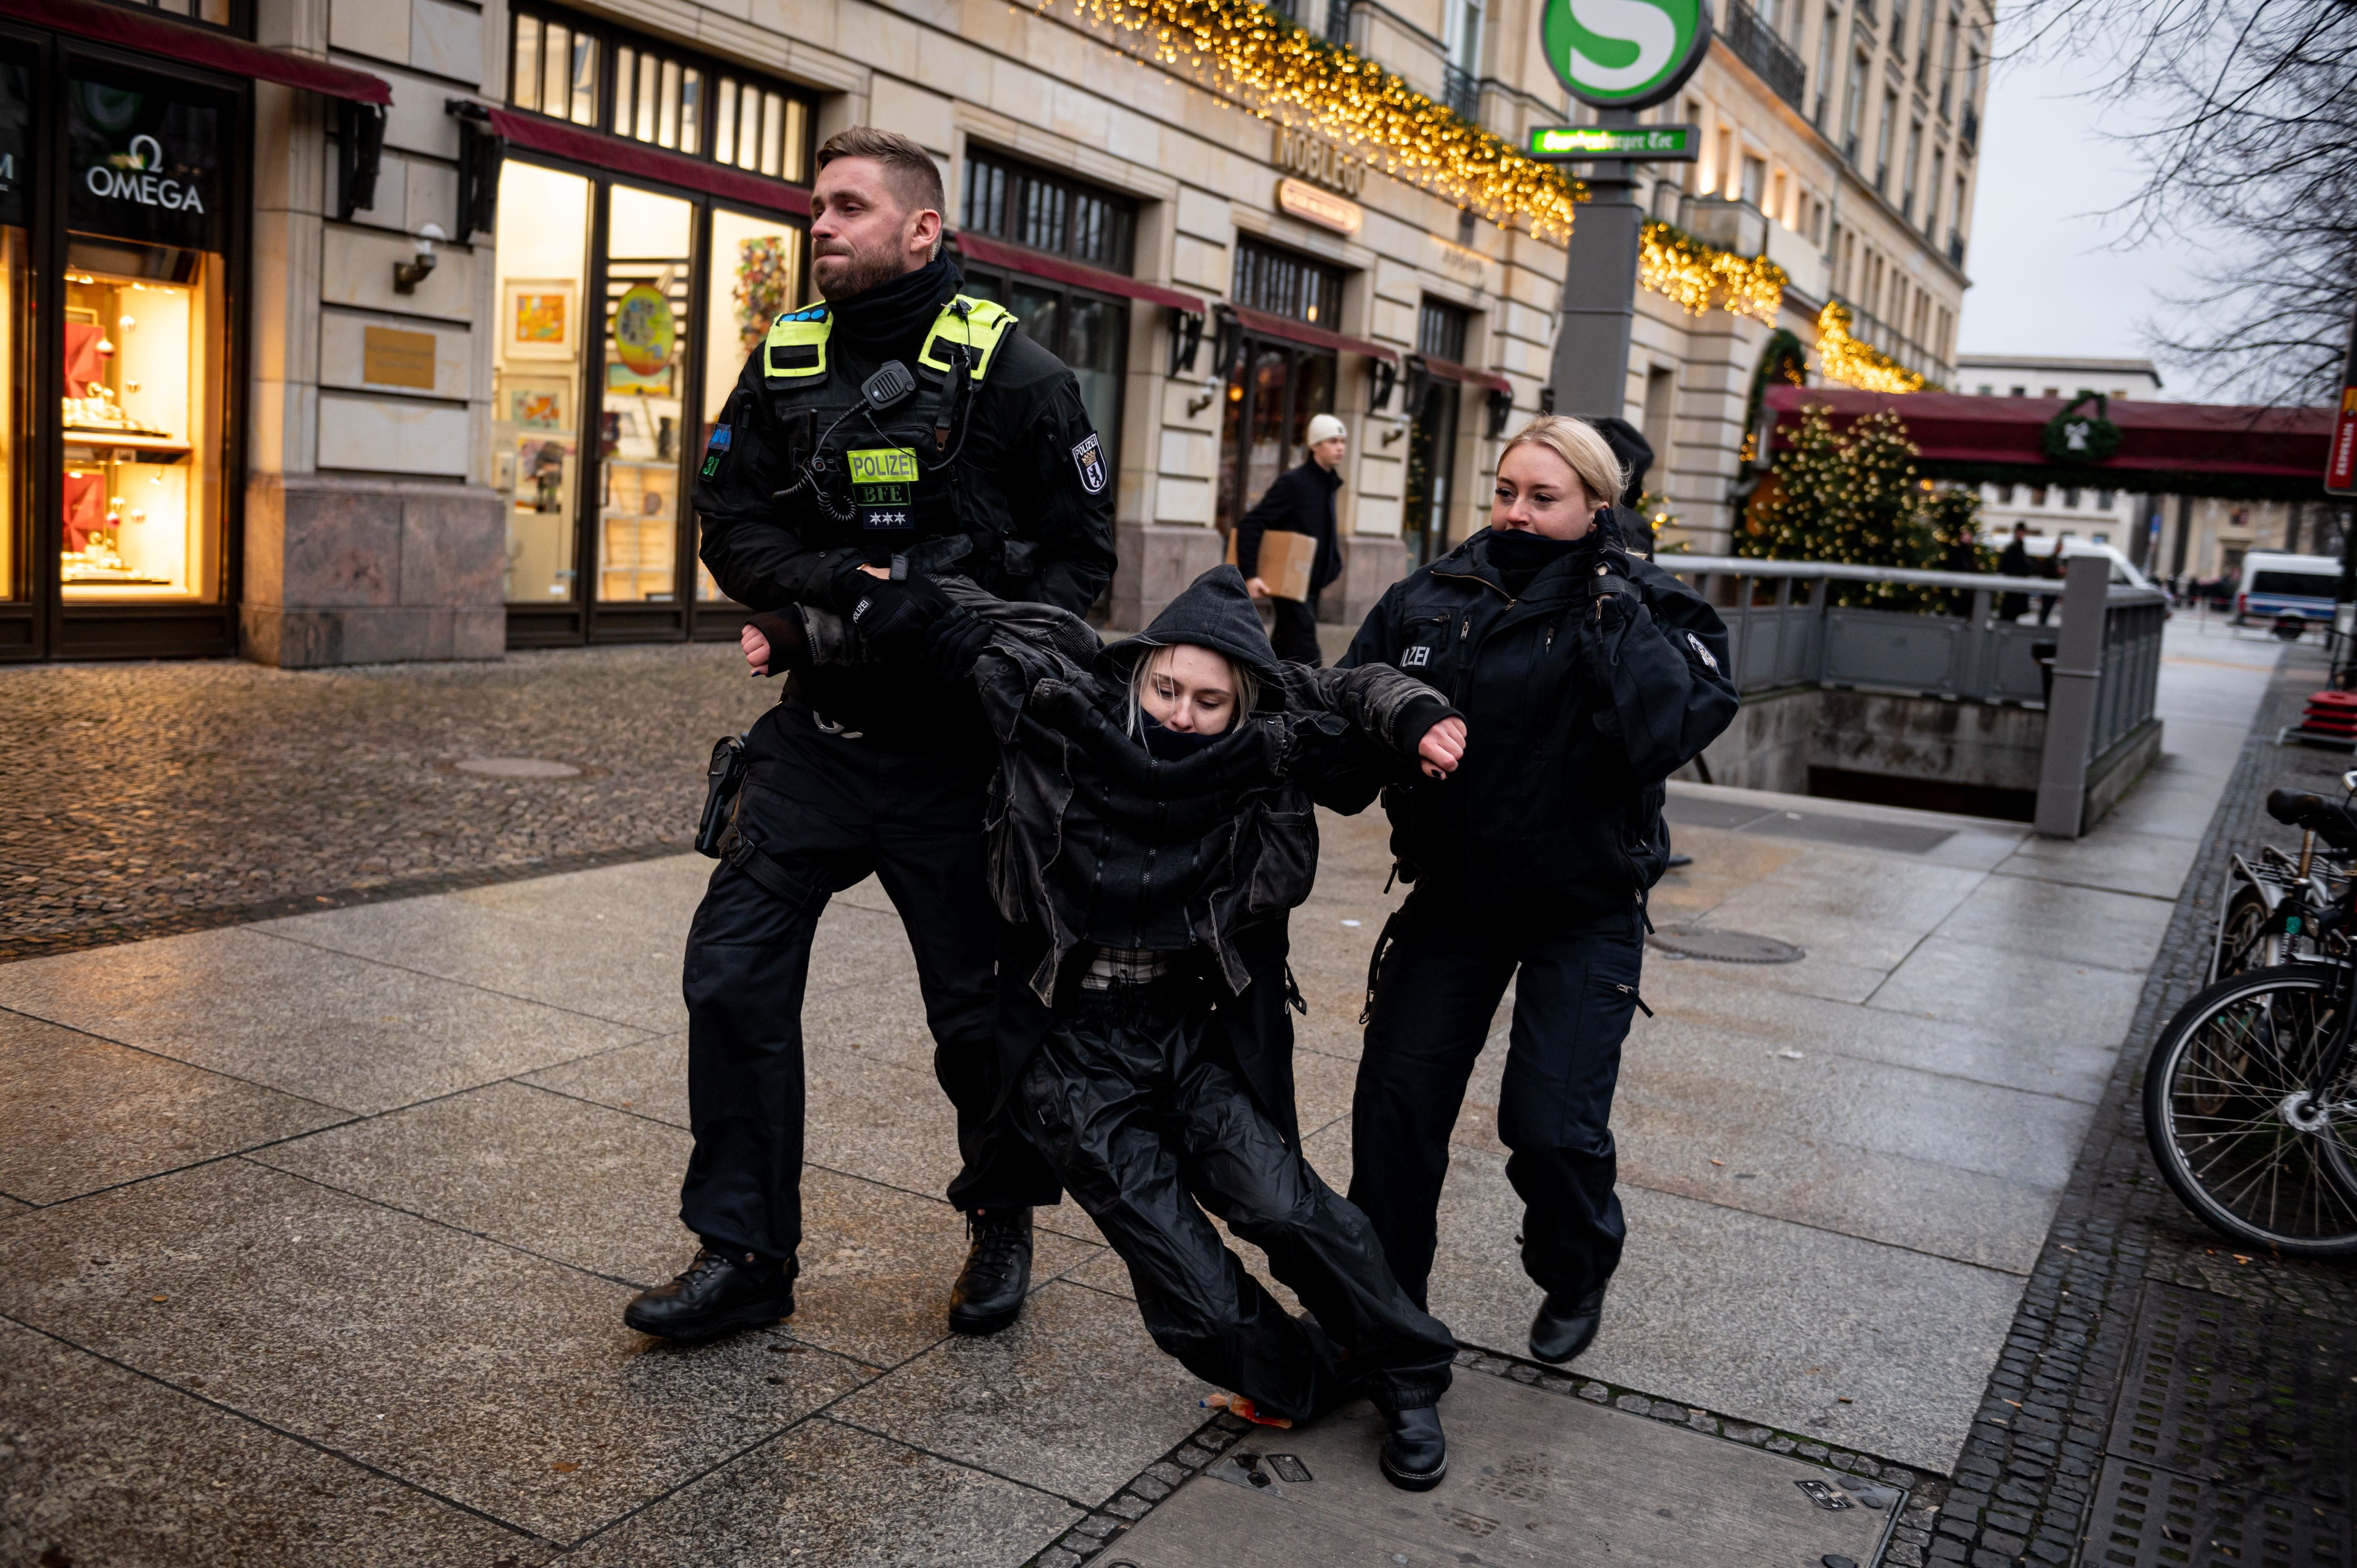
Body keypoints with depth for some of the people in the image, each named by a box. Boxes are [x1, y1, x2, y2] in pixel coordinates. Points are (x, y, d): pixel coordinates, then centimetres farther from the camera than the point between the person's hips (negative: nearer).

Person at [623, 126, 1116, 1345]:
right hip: (818, 734, 4)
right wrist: (837, 590, -16)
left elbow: (1080, 550, -3)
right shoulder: (784, 365, 7)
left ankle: (1002, 1222, 32)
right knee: (734, 975, -2)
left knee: (981, 1004, 7)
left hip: (954, 751, -3)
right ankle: (743, 1254, 13)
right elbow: (732, 523, 4)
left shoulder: (1011, 372, -5)